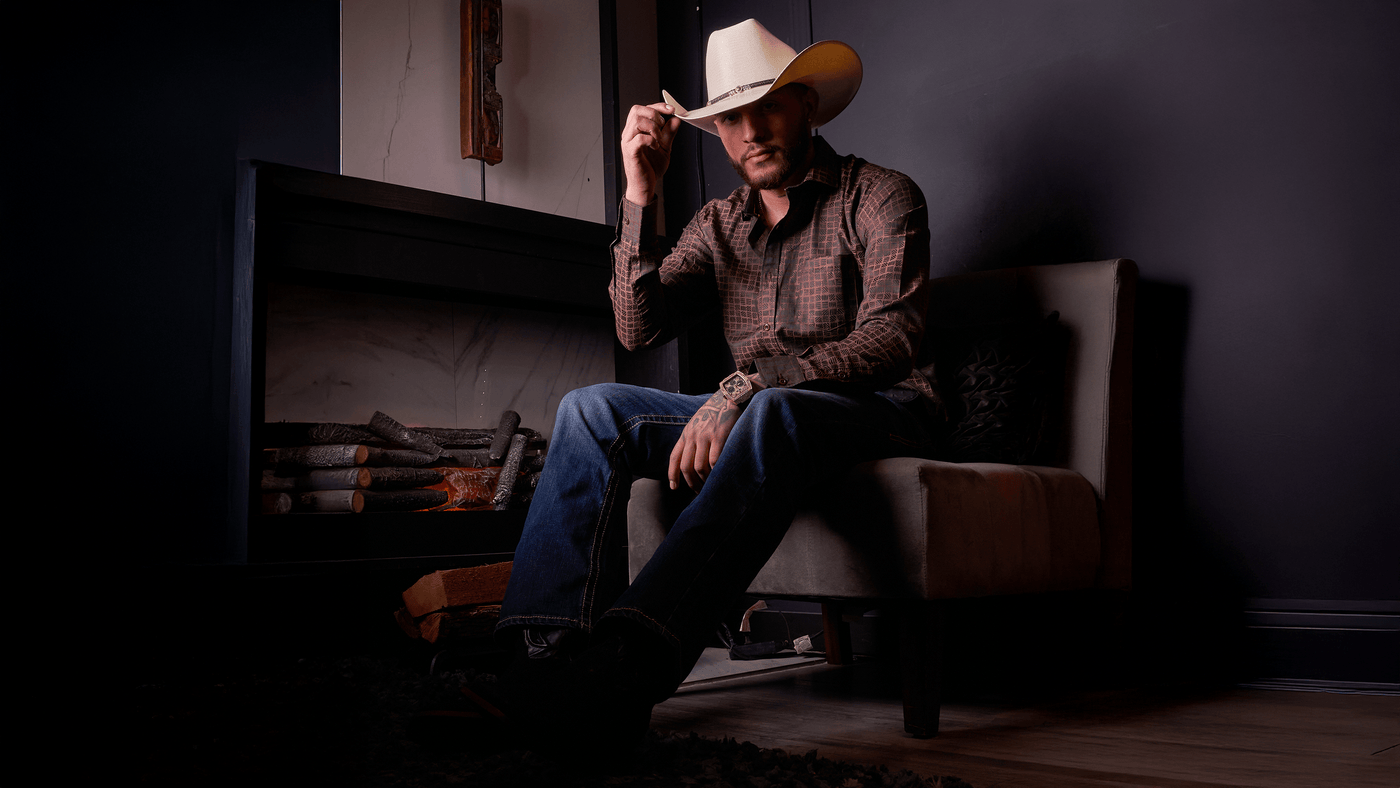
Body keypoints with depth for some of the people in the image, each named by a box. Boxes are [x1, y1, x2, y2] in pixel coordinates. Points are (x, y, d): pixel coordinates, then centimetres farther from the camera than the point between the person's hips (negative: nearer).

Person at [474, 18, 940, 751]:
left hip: (879, 414, -5)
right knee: (591, 408, -13)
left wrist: (745, 387, -29)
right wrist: (639, 193, -6)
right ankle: (544, 649, -27)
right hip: (760, 412, 5)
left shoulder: (879, 197, -1)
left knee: (773, 411, -40)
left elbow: (891, 338, -17)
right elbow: (639, 327, 3)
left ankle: (629, 665, -52)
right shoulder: (719, 224, 14)